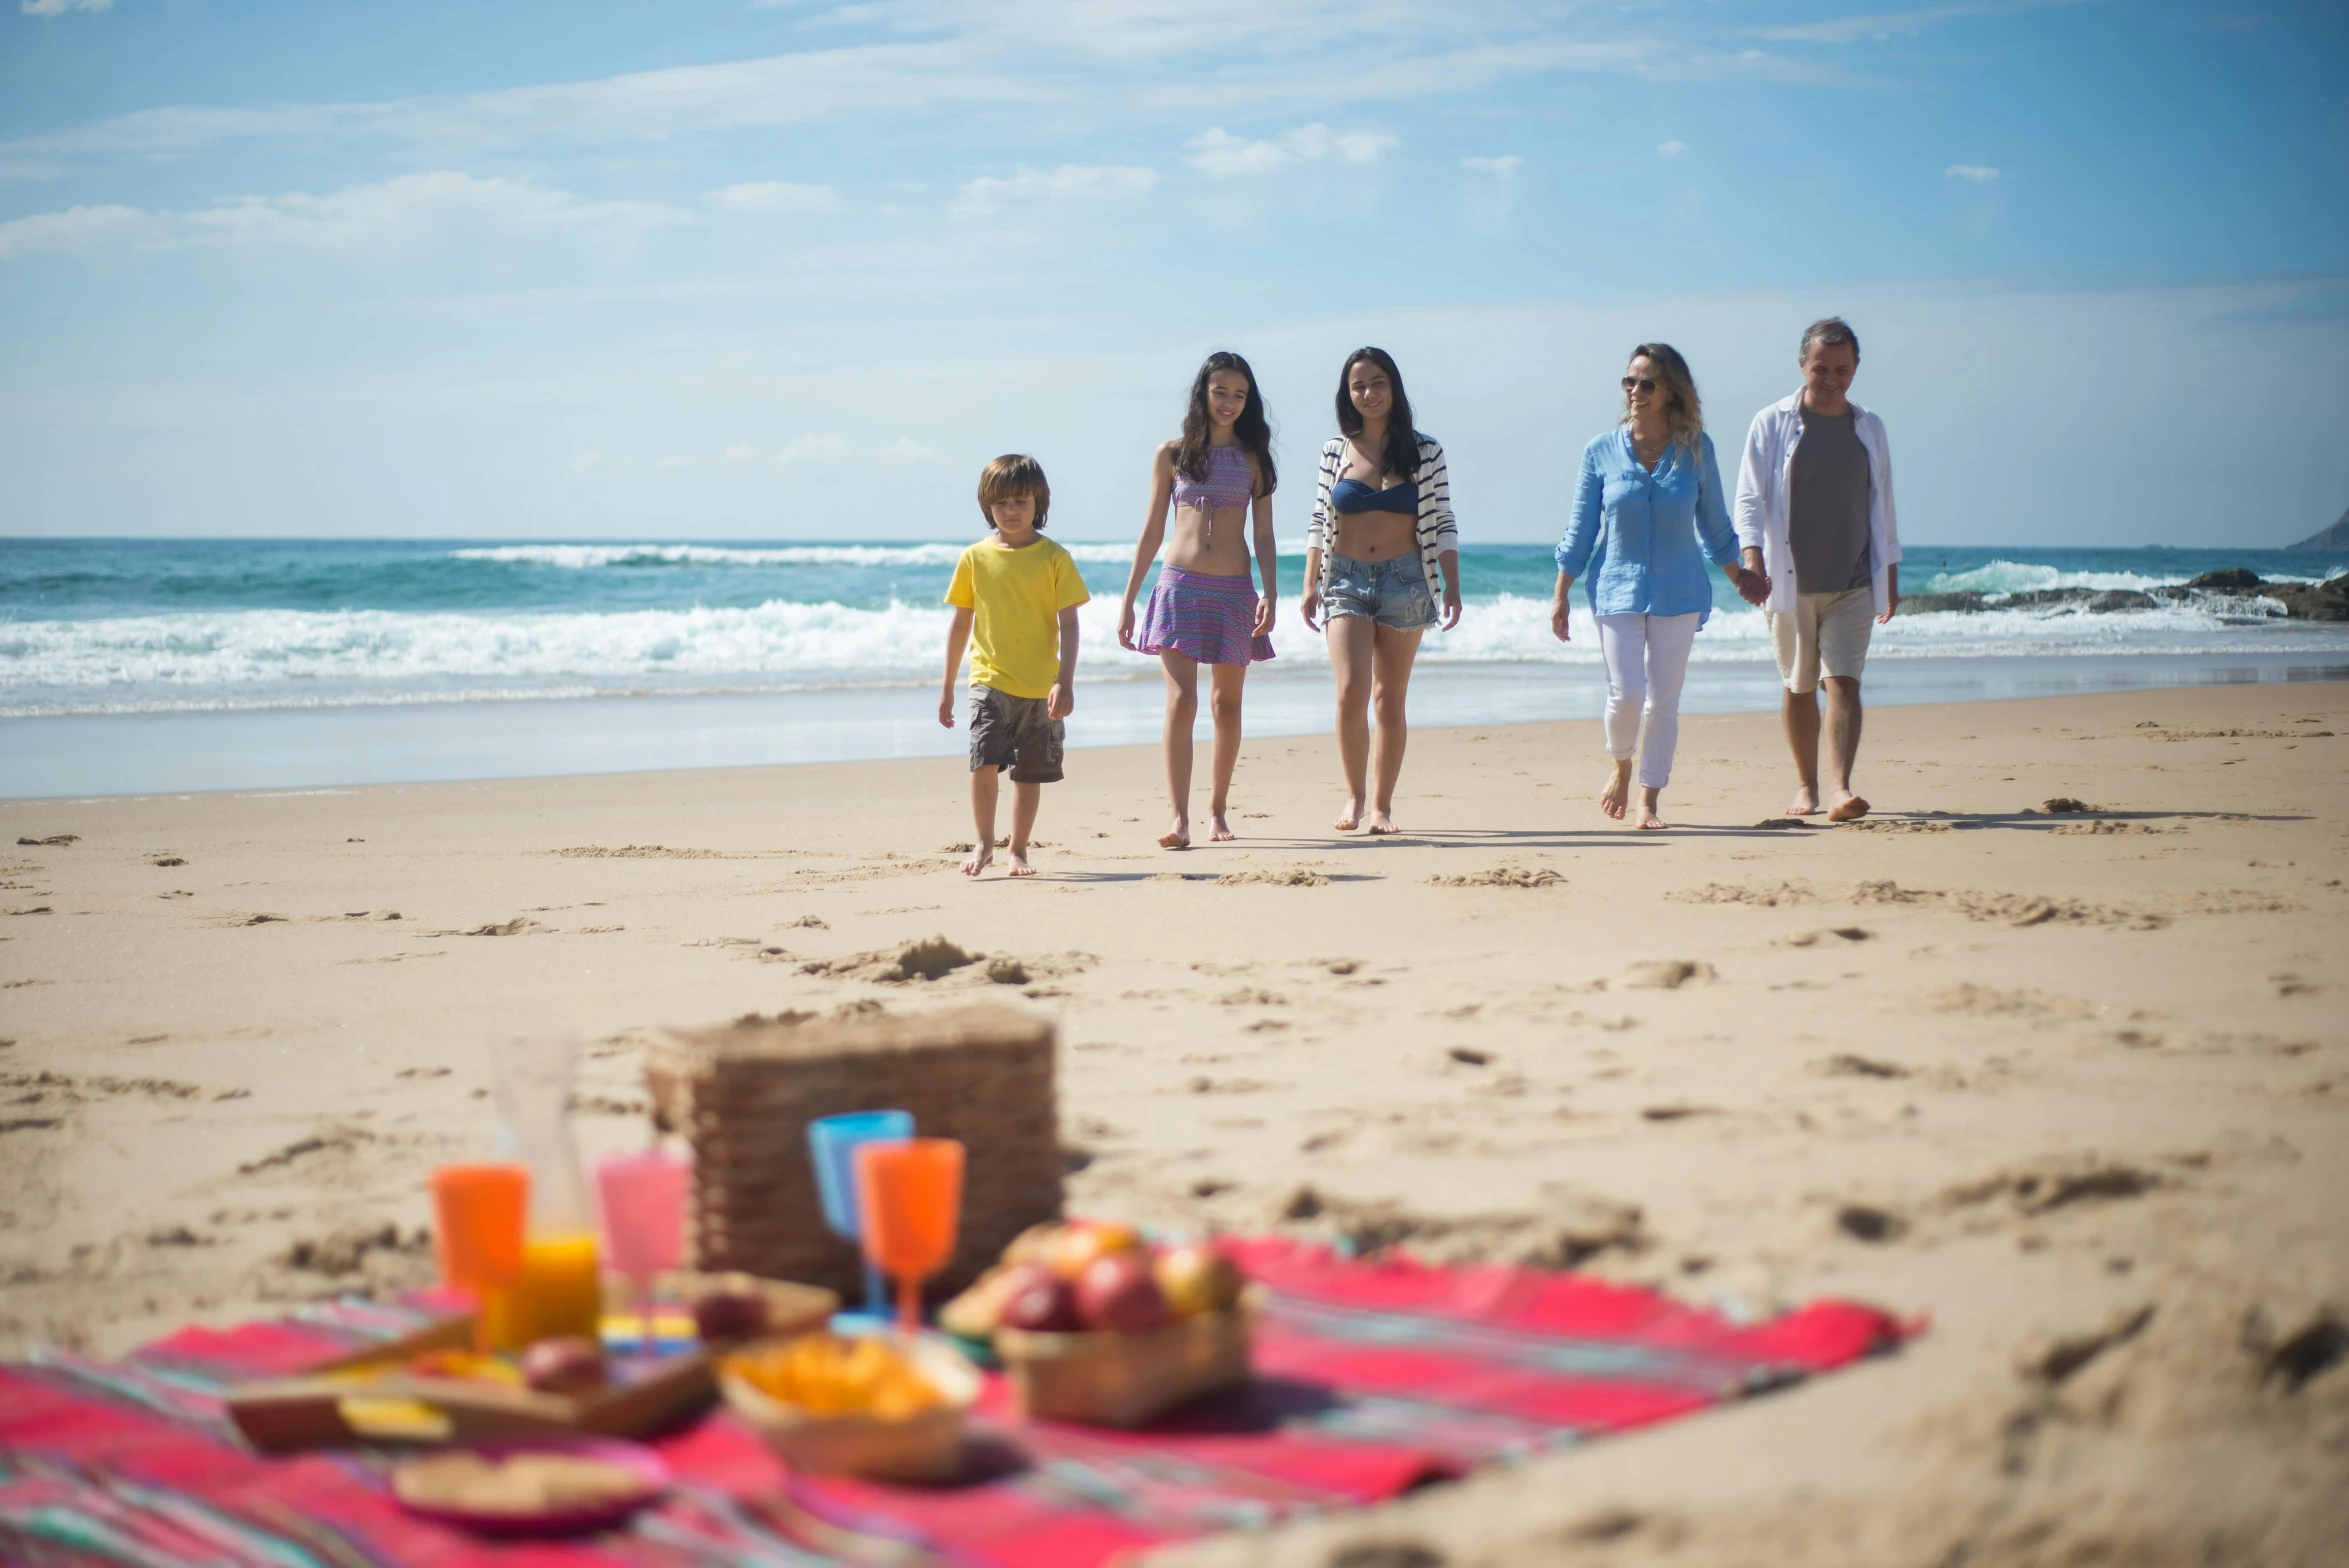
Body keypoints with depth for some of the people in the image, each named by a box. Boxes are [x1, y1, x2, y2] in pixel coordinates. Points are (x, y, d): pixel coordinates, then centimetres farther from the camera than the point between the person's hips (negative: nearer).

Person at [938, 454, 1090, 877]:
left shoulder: (1054, 558, -2)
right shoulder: (975, 558, 3)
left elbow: (1068, 624, -2)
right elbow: (961, 622, 11)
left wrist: (1065, 682, -12)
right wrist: (947, 686, 13)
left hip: (1040, 684, 0)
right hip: (989, 680, 0)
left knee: (1029, 772, 8)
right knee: (984, 761, -16)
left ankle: (1018, 850, 22)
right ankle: (984, 843, 1)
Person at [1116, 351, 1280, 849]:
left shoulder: (1253, 457, 7)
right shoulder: (1172, 454, 5)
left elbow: (1263, 534, 5)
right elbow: (1152, 531, 8)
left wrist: (1270, 593, -9)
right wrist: (1127, 599, 6)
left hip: (1234, 589, 2)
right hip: (1180, 585, -1)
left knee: (1226, 704, 8)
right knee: (1181, 702, -12)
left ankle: (1218, 811, 20)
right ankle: (1179, 819, -16)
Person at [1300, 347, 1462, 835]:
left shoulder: (1423, 451, 1)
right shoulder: (1335, 451, 5)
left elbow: (1442, 524, 2)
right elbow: (1319, 524, 7)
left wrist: (1452, 587, -6)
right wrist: (1310, 585, 1)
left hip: (1405, 580, 0)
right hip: (1346, 579, 0)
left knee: (1390, 699, 5)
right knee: (1352, 690, -14)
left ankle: (1382, 804, 13)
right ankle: (1354, 796, 2)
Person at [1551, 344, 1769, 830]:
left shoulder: (1696, 449, -1)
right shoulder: (1602, 451, -3)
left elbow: (1714, 524, 12)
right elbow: (1580, 531, 3)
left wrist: (1740, 578, 19)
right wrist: (1560, 596, 4)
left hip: (1678, 593, 1)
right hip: (1617, 589, -1)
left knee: (1663, 702, 3)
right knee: (1626, 694, -9)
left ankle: (1649, 800, 15)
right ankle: (1621, 767, 21)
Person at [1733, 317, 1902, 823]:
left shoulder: (1869, 429, 11)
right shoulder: (1773, 424, 1)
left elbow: (1882, 506, 17)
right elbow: (1750, 498, -4)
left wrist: (1890, 575, 15)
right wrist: (1753, 559, -19)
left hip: (1852, 583, 1)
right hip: (1790, 581, -1)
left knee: (1843, 683, -12)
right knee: (1799, 688, 8)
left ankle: (1839, 789, -22)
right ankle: (1806, 786, 22)